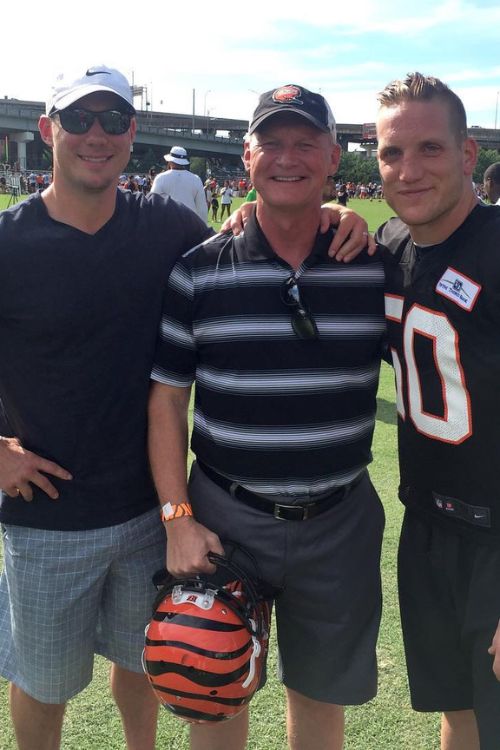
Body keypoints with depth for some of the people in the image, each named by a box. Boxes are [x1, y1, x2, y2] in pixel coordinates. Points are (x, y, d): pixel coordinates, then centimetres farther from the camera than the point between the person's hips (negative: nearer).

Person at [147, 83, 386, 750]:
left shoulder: (376, 268, -2)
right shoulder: (199, 271, -5)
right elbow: (166, 397, -3)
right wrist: (177, 518, -8)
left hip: (340, 522, 1)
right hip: (223, 518, -1)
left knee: (322, 694, 19)